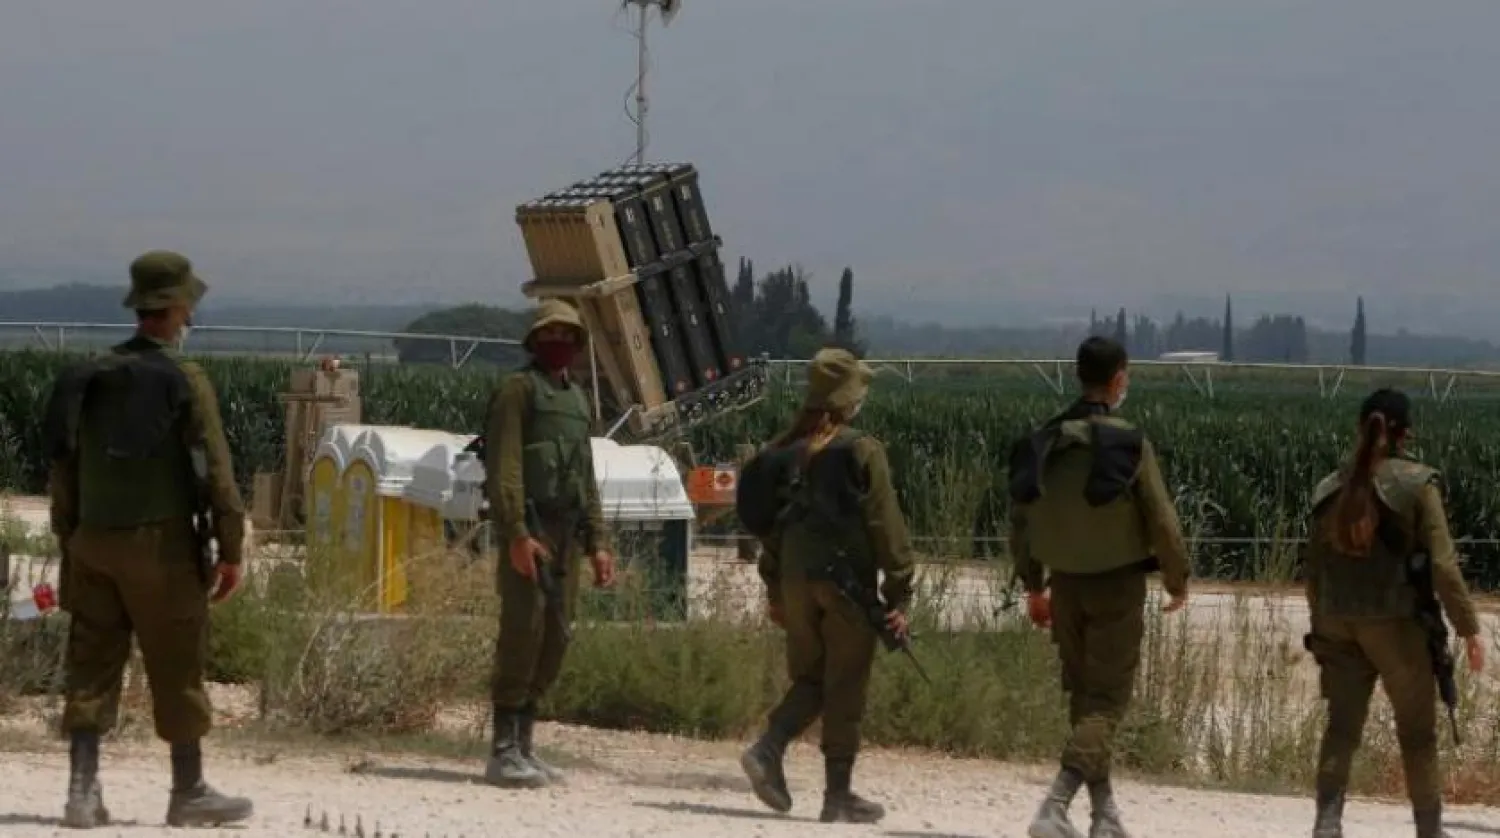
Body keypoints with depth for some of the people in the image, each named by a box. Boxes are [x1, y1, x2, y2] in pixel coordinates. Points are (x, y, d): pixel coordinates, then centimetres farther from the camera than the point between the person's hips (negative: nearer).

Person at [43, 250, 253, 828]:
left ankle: (83, 791, 2)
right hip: (160, 543, -5)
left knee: (92, 666, 7)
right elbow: (216, 470, -11)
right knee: (178, 670, 4)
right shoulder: (183, 381, -9)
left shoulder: (90, 379, 8)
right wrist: (232, 551, -6)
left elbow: (64, 469, 12)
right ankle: (189, 792, 9)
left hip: (94, 543, 5)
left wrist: (68, 542, 19)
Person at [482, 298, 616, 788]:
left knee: (554, 639, 6)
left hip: (566, 530, 8)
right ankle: (504, 752, -12)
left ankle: (524, 746, 12)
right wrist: (517, 534, -22)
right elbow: (503, 467, -13)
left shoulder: (576, 398, 21)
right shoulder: (518, 390, -3)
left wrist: (597, 542, 16)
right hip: (529, 527, -8)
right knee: (523, 630, -12)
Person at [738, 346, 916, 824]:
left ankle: (768, 749, -6)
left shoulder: (784, 451, 8)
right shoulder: (861, 452, -9)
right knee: (845, 687, 2)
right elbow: (886, 526, -10)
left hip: (796, 581, 5)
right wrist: (899, 595, -6)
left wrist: (774, 589, 22)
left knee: (809, 678, 17)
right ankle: (838, 794, 4)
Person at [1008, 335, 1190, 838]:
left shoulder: (1042, 444, 1)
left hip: (1066, 585, 5)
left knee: (1082, 697, 16)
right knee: (1107, 701, -3)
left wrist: (1033, 586, 19)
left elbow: (1021, 520, 7)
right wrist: (1178, 581, 3)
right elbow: (1162, 522, -12)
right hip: (1118, 584, -5)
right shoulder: (1129, 445, -14)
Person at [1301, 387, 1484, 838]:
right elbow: (1442, 563, -12)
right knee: (1417, 733, 8)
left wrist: (1320, 624, 21)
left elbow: (1314, 565, 10)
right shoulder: (1417, 483, -9)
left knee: (1341, 727, 8)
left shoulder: (1331, 488, 5)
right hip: (1396, 623, -4)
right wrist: (1468, 628, -5)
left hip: (1339, 624, 4)